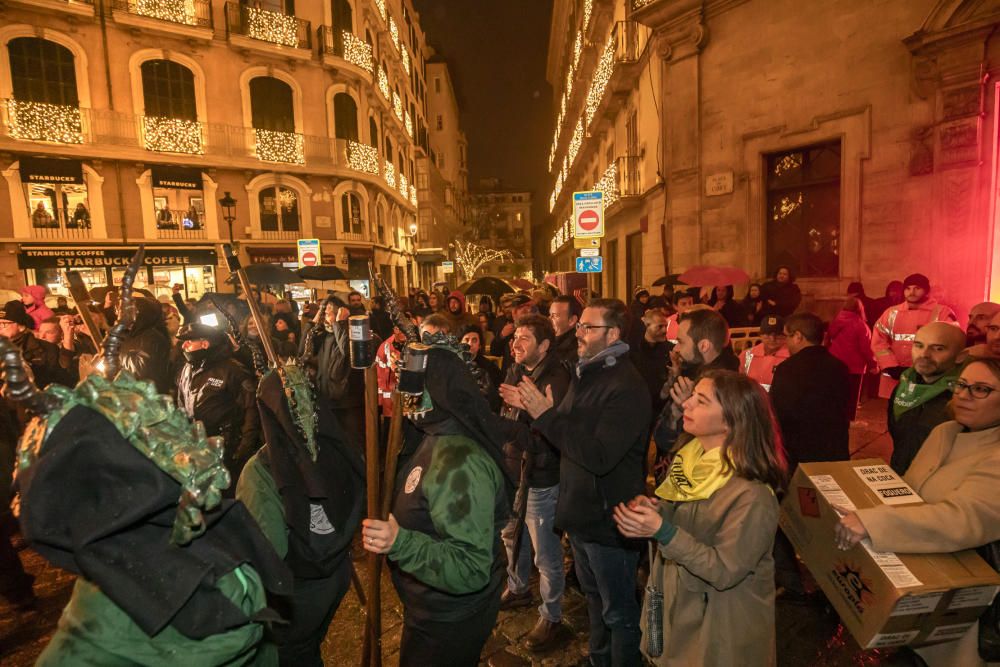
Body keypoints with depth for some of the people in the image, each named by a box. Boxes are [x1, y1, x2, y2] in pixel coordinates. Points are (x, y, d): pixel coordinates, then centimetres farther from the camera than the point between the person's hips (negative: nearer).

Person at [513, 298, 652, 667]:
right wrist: (533, 411, -5)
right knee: (594, 597, 27)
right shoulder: (586, 374, 6)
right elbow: (569, 430, 11)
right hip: (581, 512, 9)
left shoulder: (626, 387, -24)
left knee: (618, 612, 12)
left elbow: (599, 457, -31)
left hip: (608, 520, -9)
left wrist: (547, 416, -30)